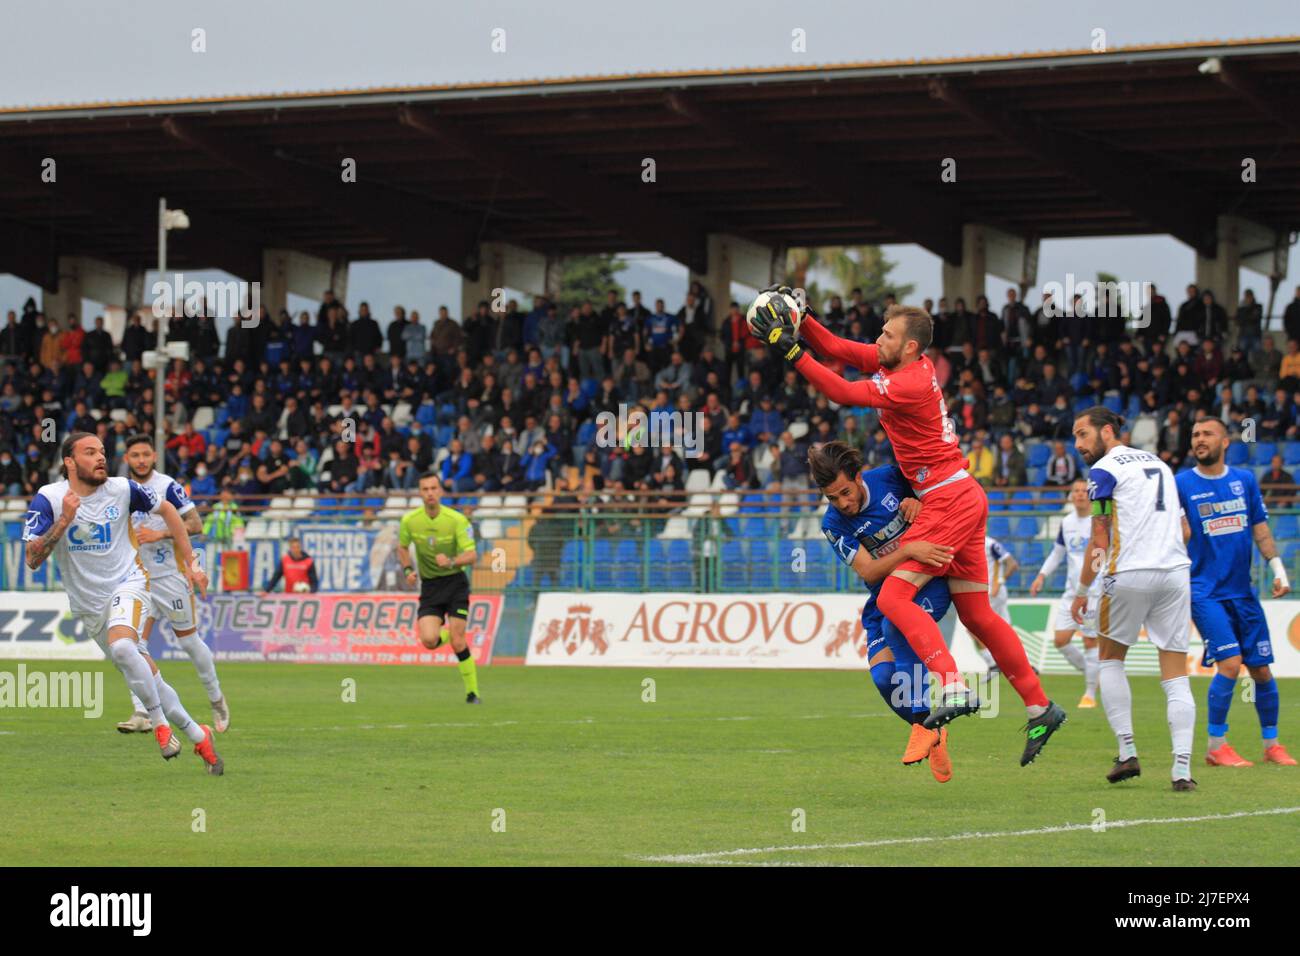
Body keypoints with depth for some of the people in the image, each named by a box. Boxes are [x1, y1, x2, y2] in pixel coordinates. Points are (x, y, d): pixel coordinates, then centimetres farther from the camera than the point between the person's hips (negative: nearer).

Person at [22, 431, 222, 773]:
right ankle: (197, 735, 19)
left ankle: (160, 722, -19)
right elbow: (33, 559, -17)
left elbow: (167, 511, 11)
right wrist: (64, 520, -29)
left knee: (122, 646, -33)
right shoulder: (48, 499, -11)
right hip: (88, 603, 2)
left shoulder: (122, 489, -7)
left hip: (127, 583, -2)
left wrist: (189, 564, 9)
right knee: (145, 675, 4)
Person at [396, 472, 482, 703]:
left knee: (457, 642, -12)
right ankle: (449, 633, 21)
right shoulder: (409, 520, -6)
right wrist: (408, 570, -3)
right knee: (429, 640, -16)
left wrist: (451, 562, -36)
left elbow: (472, 555, -17)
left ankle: (473, 692, 3)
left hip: (455, 582, -2)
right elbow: (402, 547, 14)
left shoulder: (457, 519, -15)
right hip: (429, 585, 2)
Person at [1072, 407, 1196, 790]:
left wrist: (1082, 591, 3)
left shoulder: (1104, 471, -2)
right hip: (1175, 572, 5)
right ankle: (1182, 768, -8)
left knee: (1110, 660, 16)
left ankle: (1127, 754, 6)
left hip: (1130, 575, -5)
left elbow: (1099, 540, -5)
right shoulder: (1158, 463, 20)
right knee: (1175, 676, 4)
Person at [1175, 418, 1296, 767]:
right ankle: (1216, 747, -6)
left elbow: (1260, 529, 12)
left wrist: (1277, 568, 3)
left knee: (1261, 669, 6)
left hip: (1243, 591, 4)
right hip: (1206, 591, -4)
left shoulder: (1245, 480, 8)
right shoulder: (1181, 484, -2)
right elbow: (1183, 535, -6)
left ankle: (1272, 744, 21)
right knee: (1230, 663, -17)